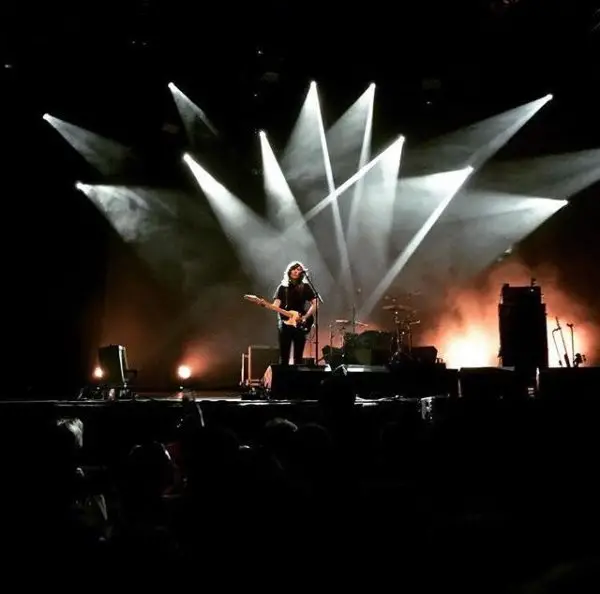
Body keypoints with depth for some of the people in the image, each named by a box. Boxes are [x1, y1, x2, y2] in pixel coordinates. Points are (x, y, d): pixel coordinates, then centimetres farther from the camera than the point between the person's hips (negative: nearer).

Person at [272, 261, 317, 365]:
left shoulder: (305, 287, 6)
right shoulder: (283, 287, 8)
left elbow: (315, 303, 1)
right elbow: (276, 305, 0)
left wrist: (305, 317, -10)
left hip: (300, 325, 0)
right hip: (285, 324, 0)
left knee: (298, 357, 2)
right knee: (284, 357, -1)